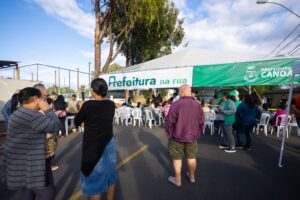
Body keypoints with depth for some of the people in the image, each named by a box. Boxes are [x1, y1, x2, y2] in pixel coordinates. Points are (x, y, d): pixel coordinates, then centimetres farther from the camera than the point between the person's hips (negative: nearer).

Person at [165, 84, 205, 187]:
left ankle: (177, 180, 27)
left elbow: (169, 121, -16)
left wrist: (169, 133, 0)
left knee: (177, 158, 12)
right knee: (191, 157, 20)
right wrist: (197, 134, 16)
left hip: (177, 136, -4)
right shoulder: (197, 105, -3)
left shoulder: (176, 104, -19)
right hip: (192, 137, 5)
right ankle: (192, 176, 39)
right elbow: (201, 122, 3)